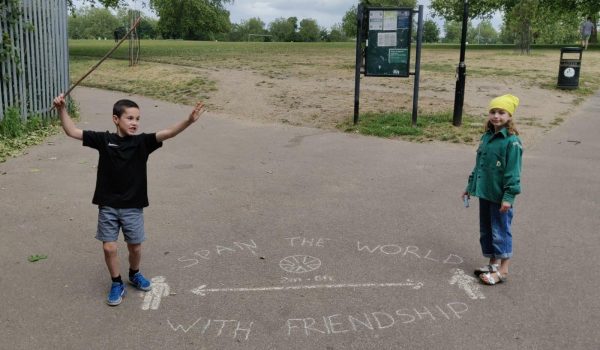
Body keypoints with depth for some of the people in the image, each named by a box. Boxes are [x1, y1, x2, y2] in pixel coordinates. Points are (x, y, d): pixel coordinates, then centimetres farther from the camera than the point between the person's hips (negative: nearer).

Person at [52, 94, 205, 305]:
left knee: (135, 246, 13)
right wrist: (62, 109, -19)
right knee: (109, 248, 1)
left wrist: (189, 120, -37)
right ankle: (117, 284, 23)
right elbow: (72, 131, -6)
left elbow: (167, 133, -22)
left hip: (133, 206, 0)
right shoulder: (104, 140, -7)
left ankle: (135, 274, 42)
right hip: (108, 206, 0)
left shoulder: (142, 142, -8)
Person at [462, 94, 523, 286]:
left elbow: (513, 172, -16)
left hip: (500, 196, -8)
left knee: (501, 230, 1)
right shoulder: (487, 137, 9)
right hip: (484, 193, 8)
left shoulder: (512, 141, -15)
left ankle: (502, 269, 12)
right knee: (486, 230, 16)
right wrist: (470, 186, 19)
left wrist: (509, 197, -20)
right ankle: (493, 263, 30)